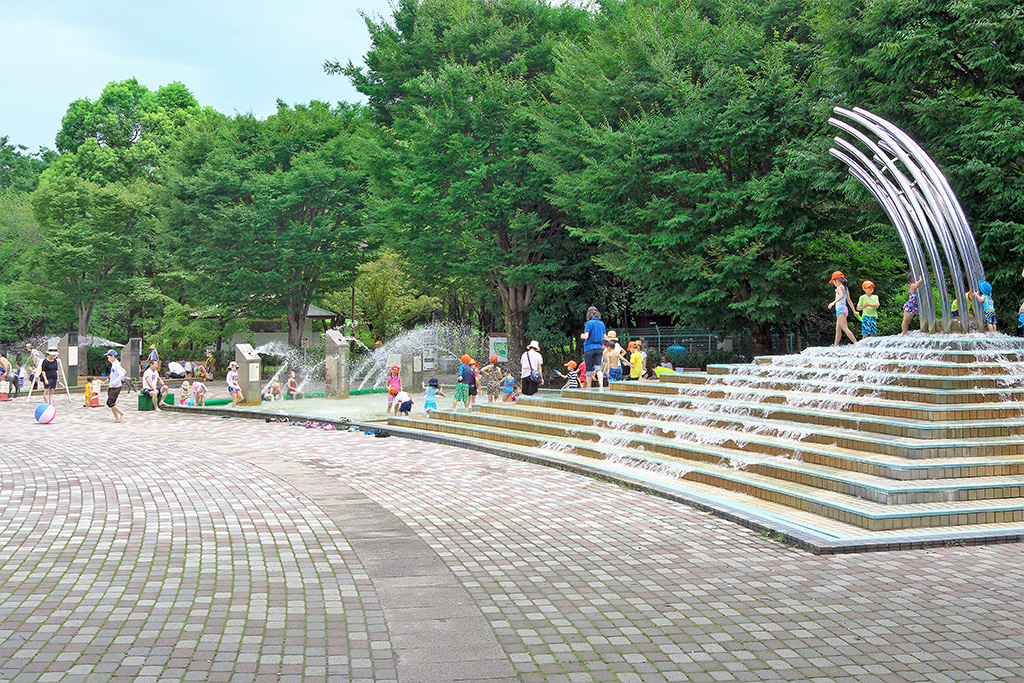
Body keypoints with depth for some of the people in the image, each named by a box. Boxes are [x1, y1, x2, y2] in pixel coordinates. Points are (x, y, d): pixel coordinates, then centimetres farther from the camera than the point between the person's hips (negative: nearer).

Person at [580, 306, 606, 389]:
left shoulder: (589, 323, -8)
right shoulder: (602, 324, 8)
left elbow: (586, 336, -14)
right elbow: (604, 338, 10)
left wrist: (582, 336, 7)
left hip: (589, 348, -4)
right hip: (599, 348, 4)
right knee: (598, 368, -4)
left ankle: (588, 388, 11)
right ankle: (601, 386, -22)